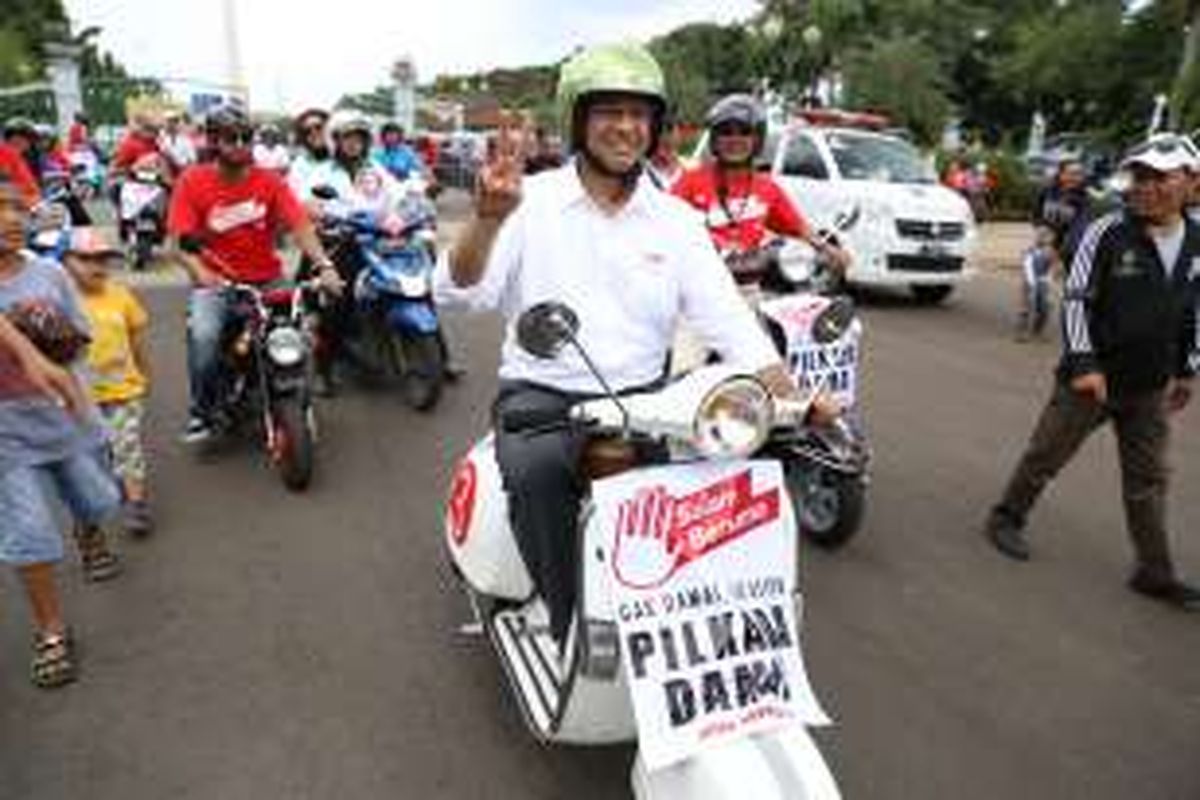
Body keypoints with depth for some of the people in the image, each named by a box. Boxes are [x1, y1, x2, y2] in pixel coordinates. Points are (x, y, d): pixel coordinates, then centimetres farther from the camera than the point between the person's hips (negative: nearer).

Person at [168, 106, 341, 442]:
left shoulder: (269, 181, 1)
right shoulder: (192, 181, -2)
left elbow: (299, 225, -11)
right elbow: (180, 240, -9)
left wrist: (324, 265, -26)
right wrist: (201, 273, -28)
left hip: (267, 281, 2)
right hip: (215, 282, -1)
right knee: (203, 335, -27)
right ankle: (201, 411, -3)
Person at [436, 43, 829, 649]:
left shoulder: (676, 220, 7)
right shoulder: (531, 201, 0)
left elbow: (728, 320, 0)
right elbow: (459, 291, -11)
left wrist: (792, 399, -15)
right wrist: (488, 219, -32)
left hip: (641, 397, 3)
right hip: (540, 394, -2)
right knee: (536, 470, -33)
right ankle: (571, 629, -11)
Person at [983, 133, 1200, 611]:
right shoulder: (1108, 233, -13)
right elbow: (1076, 299, -13)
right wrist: (1083, 364, -18)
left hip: (1151, 387, 5)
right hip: (1093, 375, -5)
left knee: (1148, 480, 11)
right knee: (1046, 454, 7)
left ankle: (1155, 572, 22)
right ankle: (1007, 518, 28)